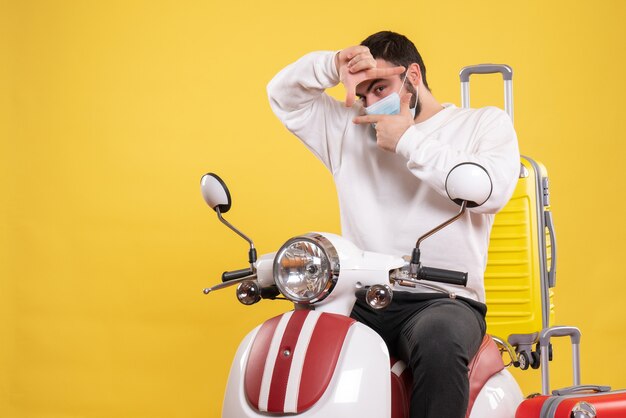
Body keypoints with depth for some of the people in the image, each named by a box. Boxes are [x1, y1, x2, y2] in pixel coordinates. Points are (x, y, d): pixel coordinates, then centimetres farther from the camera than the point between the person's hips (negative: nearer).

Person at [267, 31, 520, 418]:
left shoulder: (486, 124, 9)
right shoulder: (349, 129, 22)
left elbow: (493, 189, -11)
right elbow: (284, 96, 21)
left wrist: (408, 142, -7)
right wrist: (334, 65, 2)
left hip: (444, 301, -3)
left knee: (439, 342, -39)